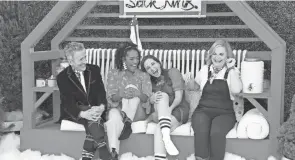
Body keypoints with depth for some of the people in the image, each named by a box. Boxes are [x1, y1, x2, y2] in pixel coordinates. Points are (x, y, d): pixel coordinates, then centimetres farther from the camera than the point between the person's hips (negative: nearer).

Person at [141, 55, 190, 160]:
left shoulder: (172, 72, 4)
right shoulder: (151, 82, 18)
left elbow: (179, 97, -7)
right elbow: (149, 100, 0)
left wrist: (169, 109, -24)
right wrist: (153, 98, -25)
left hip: (178, 110, -2)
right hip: (158, 113, 3)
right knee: (163, 95, -31)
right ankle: (166, 138, -49)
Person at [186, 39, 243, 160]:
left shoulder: (232, 72, 7)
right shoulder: (205, 70, 15)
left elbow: (236, 90, -13)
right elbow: (196, 86, 31)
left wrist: (231, 68, -8)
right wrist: (191, 84, 7)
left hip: (224, 113, -2)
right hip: (203, 110, 2)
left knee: (216, 132, -35)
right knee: (201, 131, -33)